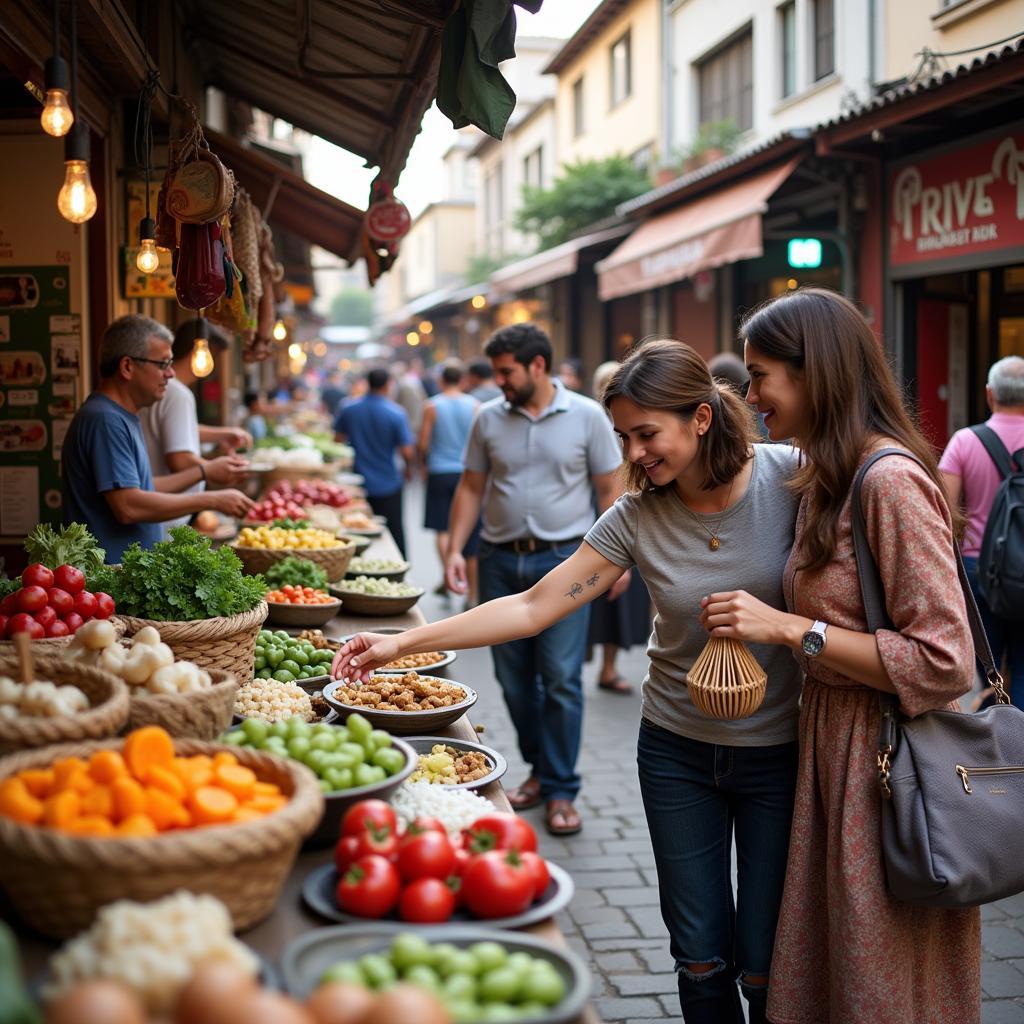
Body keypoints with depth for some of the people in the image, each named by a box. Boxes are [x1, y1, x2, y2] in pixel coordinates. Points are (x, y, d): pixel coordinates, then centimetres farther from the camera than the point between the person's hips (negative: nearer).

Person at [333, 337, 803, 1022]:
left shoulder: (791, 479, -13)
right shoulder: (637, 516, -7)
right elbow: (533, 608, -7)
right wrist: (401, 643, -11)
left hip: (779, 754, -2)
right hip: (679, 751, 2)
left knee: (765, 966, 4)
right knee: (701, 959, 9)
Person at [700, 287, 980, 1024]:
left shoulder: (892, 481, -19)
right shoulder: (828, 481, 10)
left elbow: (945, 664, -22)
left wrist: (789, 629, -21)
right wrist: (762, 621, 5)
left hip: (891, 768, -9)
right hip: (834, 749, 9)